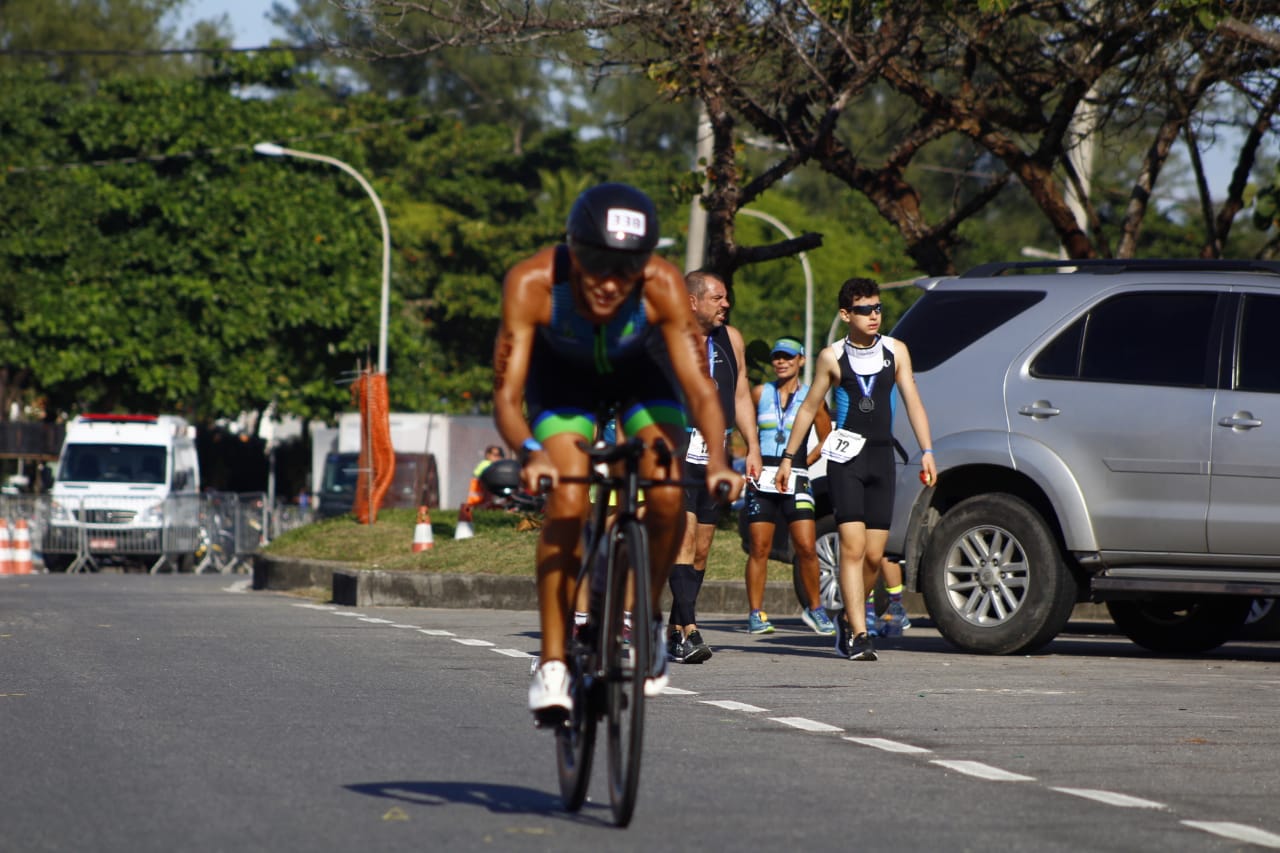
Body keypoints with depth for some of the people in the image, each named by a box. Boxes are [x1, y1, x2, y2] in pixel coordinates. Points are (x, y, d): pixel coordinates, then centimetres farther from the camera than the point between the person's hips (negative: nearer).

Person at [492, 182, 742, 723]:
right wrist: (531, 452, -56)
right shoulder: (531, 284, -36)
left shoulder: (662, 286, -35)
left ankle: (646, 618, 3)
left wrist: (716, 459, -55)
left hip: (639, 373, 1)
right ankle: (552, 664, -14)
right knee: (567, 503, -22)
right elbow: (506, 394, -36)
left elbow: (698, 386, -37)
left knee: (666, 495, -23)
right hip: (562, 377, 0)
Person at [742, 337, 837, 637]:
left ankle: (815, 609, 7)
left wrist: (803, 463, 1)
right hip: (762, 477, 1)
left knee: (807, 547, -8)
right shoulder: (760, 393, 9)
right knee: (760, 548, -2)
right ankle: (755, 613, 3)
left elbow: (826, 441, 12)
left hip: (795, 478, -1)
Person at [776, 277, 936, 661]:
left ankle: (848, 617, 27)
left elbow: (912, 402, 5)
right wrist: (788, 457, 11)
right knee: (853, 546, -15)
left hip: (882, 456, 3)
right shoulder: (833, 357, 2)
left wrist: (926, 451, -5)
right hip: (845, 456, -3)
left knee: (874, 554, 4)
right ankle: (858, 634, -17)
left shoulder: (895, 351, 7)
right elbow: (809, 408, 10)